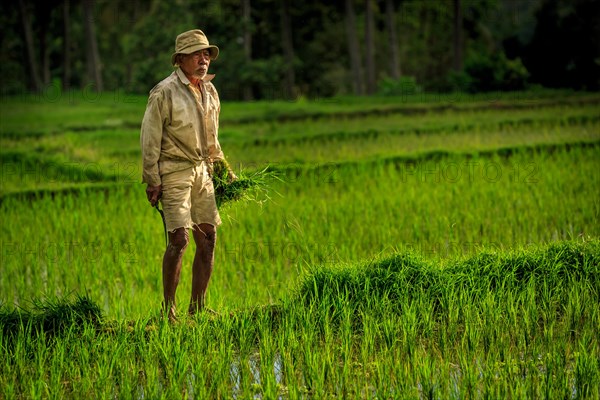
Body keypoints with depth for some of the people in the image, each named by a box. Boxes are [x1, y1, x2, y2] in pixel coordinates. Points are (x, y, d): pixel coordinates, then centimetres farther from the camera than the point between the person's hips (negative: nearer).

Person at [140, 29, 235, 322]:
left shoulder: (210, 91, 12)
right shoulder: (164, 92, -10)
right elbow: (149, 139, -9)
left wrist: (223, 170, 19)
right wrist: (152, 181, -12)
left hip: (201, 171, 7)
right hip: (174, 173, -7)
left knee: (208, 238, 4)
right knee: (179, 239, -12)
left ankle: (197, 307, 14)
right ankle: (168, 310, -3)